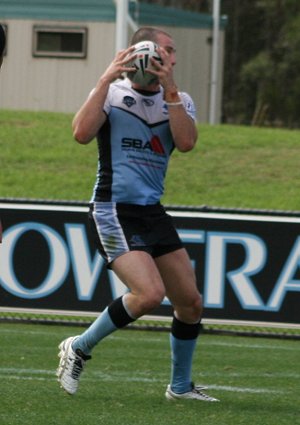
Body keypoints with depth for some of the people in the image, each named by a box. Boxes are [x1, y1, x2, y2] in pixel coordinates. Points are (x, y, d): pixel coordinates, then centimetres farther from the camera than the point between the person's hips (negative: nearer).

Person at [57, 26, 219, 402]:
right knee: (150, 293, -23)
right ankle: (79, 348, -5)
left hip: (152, 213, 6)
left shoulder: (179, 100, 8)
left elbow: (186, 142, -12)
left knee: (190, 302, 5)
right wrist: (107, 79, -22)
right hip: (113, 212, -6)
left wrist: (169, 90, -18)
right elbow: (82, 133, -22)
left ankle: (180, 385, 24)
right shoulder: (112, 93, -4)